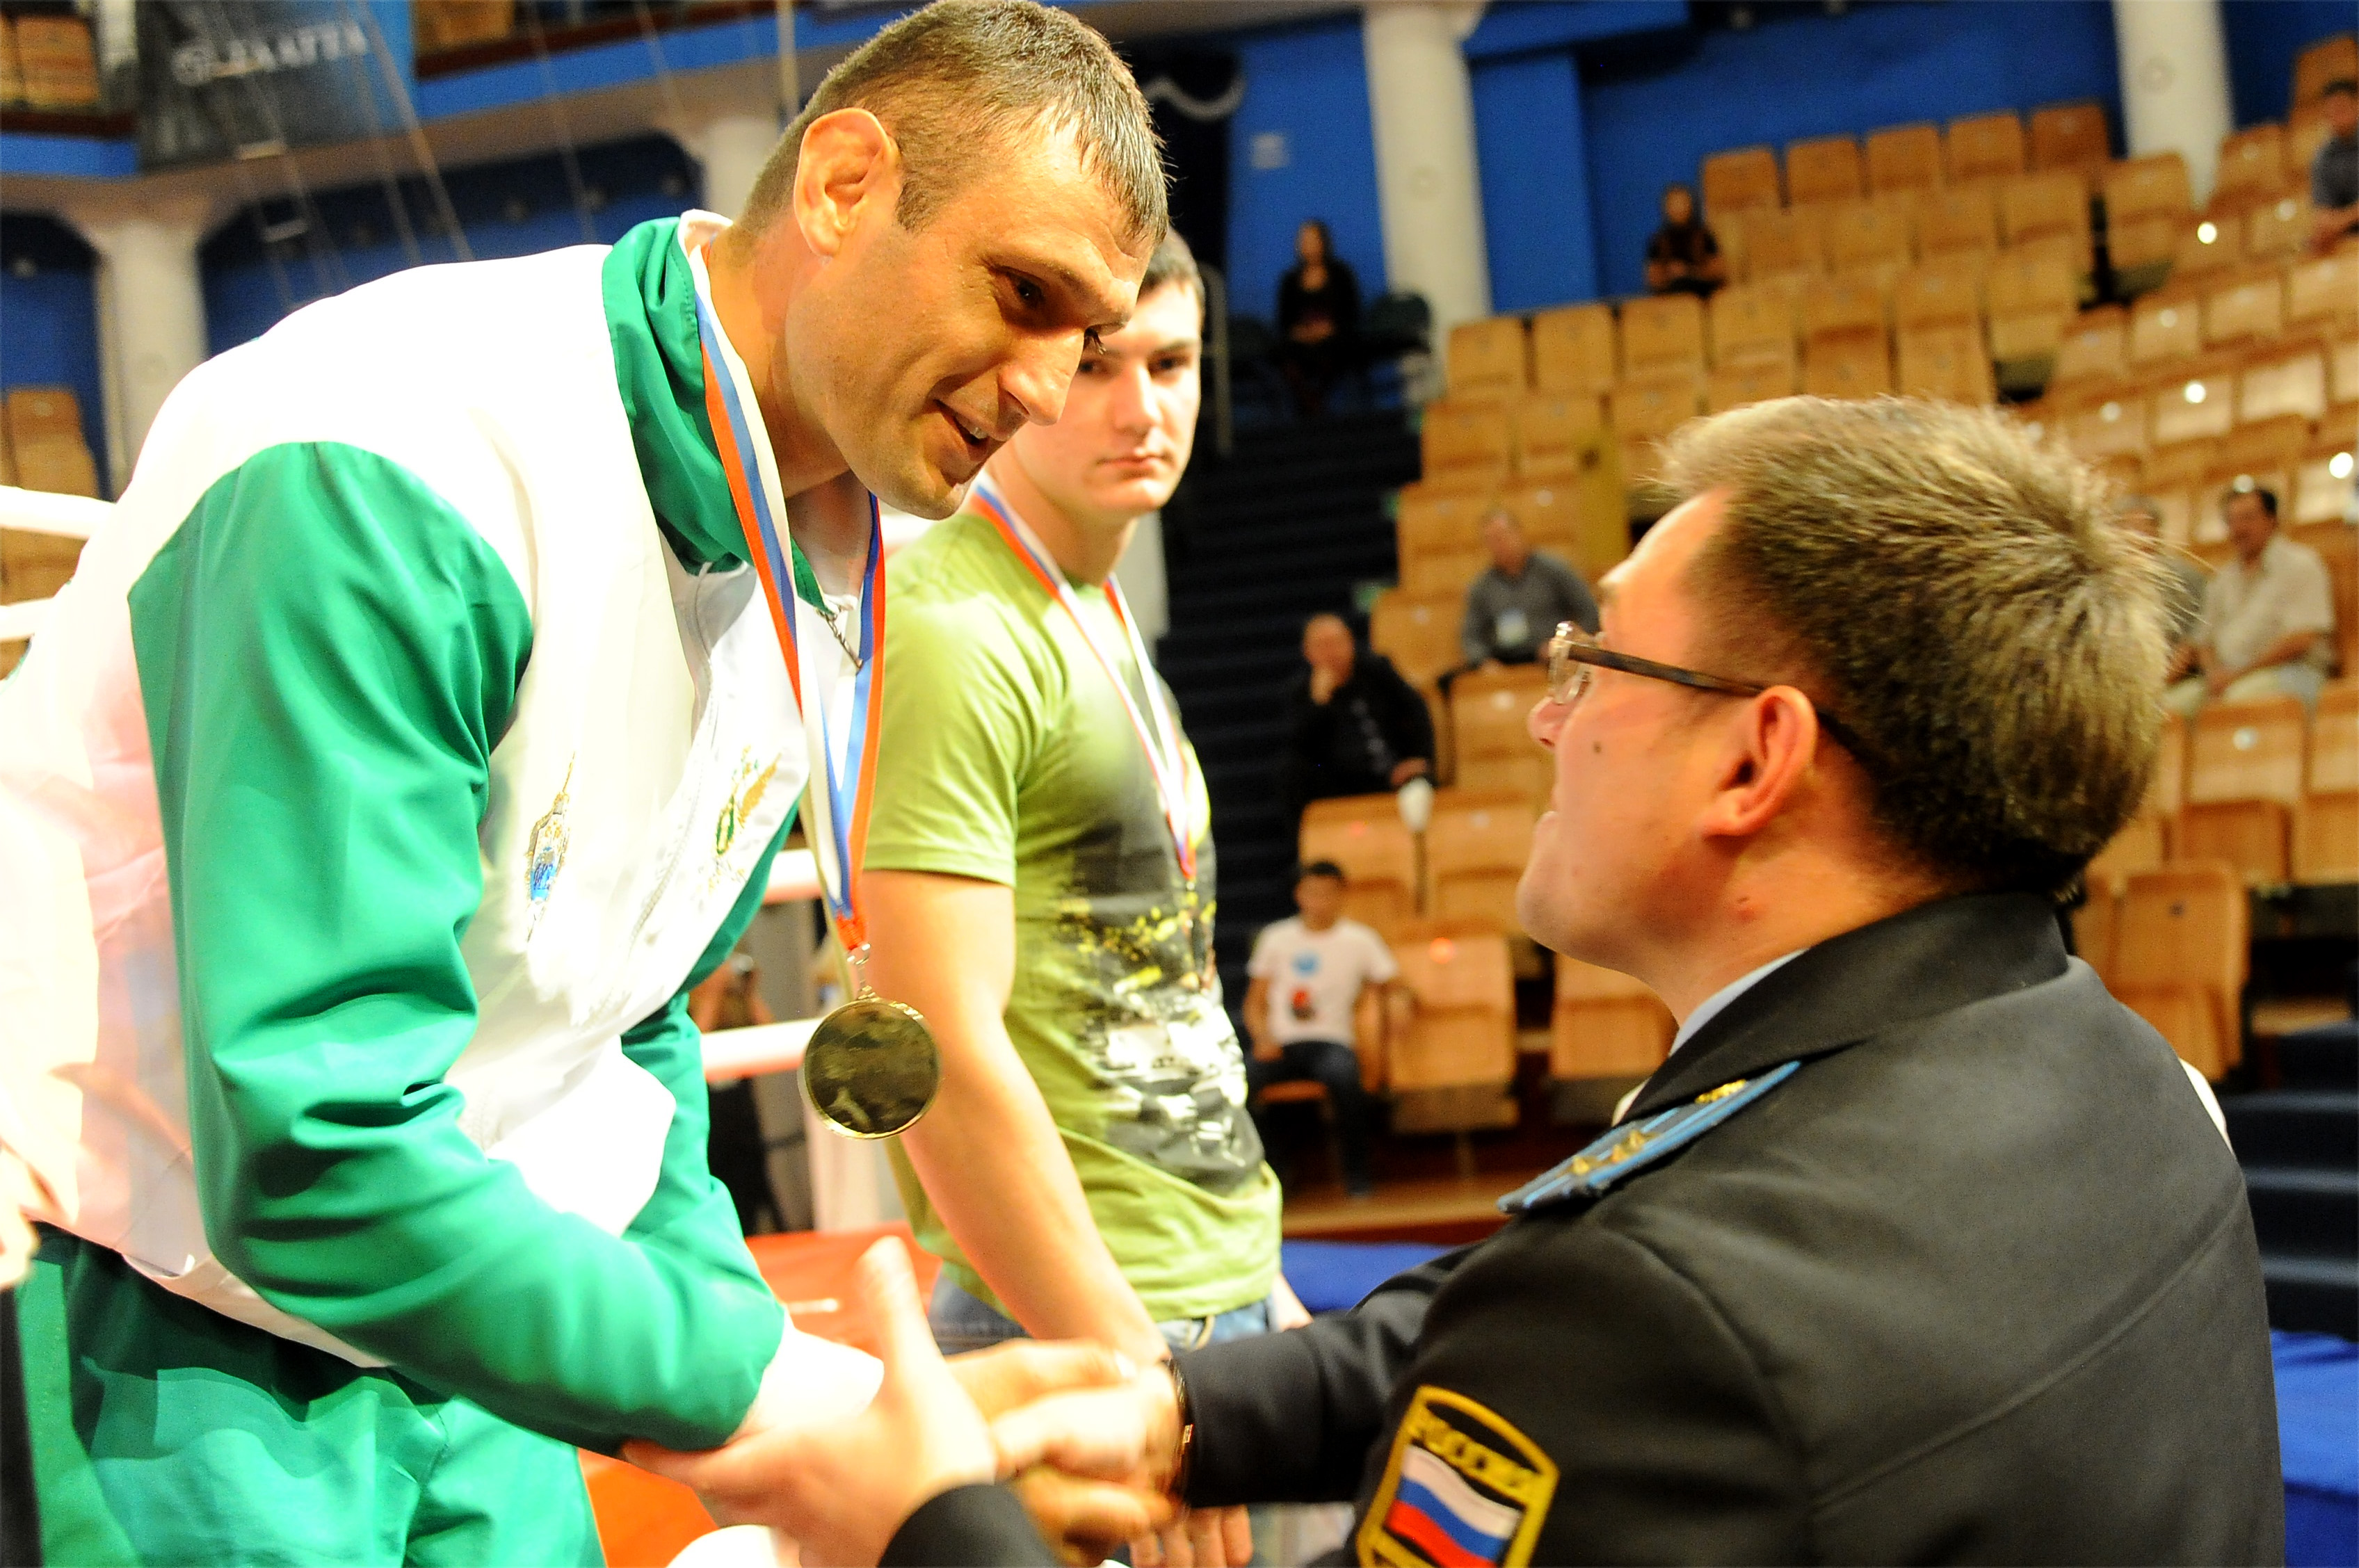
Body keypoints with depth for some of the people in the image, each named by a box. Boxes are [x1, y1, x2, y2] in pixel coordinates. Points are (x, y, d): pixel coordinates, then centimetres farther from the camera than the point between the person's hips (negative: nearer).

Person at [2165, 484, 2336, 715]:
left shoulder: (2299, 564, 3)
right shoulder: (2224, 576, 23)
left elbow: (2300, 640, -9)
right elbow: (2205, 640, 21)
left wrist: (2237, 674, -13)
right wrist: (2214, 673, -4)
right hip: (2225, 677, 5)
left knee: (2239, 697, -41)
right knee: (2169, 705, -25)